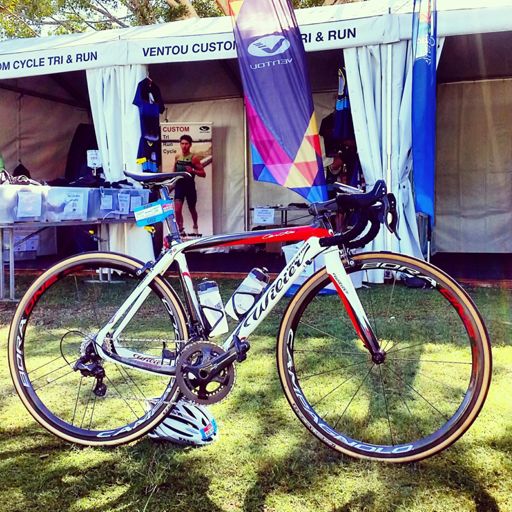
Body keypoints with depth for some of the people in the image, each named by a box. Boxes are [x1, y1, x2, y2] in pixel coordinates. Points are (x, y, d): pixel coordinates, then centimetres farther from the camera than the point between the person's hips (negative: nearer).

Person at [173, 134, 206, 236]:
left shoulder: (194, 158, -7)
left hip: (190, 186, -2)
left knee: (192, 209, 16)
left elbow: (203, 174, -9)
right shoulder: (177, 157, 6)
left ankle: (195, 227, 41)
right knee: (177, 210, -14)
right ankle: (180, 230, -4)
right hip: (179, 185, 2)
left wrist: (193, 171, -25)